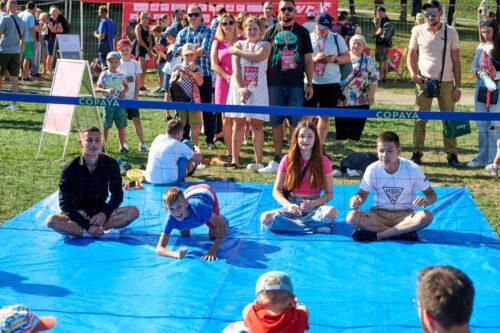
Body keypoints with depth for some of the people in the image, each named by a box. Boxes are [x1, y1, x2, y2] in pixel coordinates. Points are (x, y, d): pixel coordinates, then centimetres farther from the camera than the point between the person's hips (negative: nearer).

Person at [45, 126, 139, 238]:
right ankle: (104, 232, -34)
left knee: (134, 212, -23)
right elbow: (65, 203, -14)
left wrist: (105, 213, -20)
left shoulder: (111, 165, -7)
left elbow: (117, 195, 0)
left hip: (101, 213, 2)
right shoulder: (70, 169, -13)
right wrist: (87, 225, -24)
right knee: (51, 221, -31)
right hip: (78, 215, -2)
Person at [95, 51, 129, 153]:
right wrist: (106, 90, -23)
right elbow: (97, 88, -6)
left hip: (120, 103, 2)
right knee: (106, 126, 4)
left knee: (121, 126, 5)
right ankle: (103, 145, 17)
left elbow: (126, 86, 18)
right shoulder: (104, 75, -3)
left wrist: (124, 92, -4)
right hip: (108, 103, -2)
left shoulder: (121, 75, 5)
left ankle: (122, 146, 13)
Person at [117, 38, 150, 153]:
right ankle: (124, 143, 17)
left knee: (137, 120, -1)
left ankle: (142, 144, 2)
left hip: (132, 97, 0)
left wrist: (136, 96, -3)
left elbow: (137, 82, 3)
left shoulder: (135, 64, 2)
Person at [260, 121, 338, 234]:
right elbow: (276, 191, 3)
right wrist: (288, 205, -17)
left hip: (314, 209, -1)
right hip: (292, 208, 1)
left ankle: (293, 223, -21)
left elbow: (329, 193, 3)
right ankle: (318, 226, -26)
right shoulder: (287, 160, 3)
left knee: (332, 212, -34)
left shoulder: (323, 161, 1)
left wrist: (313, 204, -16)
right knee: (265, 218, -29)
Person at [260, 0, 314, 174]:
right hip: (275, 85, 1)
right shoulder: (271, 31, 7)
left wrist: (310, 83, 2)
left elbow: (308, 59, 7)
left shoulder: (302, 32, 6)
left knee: (295, 123, 1)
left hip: (296, 85, -1)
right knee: (276, 122, 4)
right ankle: (277, 160, 11)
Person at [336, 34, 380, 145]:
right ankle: (339, 139, 15)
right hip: (343, 97, 3)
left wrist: (371, 94, -12)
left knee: (357, 121, -1)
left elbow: (374, 79, -3)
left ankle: (353, 139, 10)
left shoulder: (368, 61, 2)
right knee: (341, 119, 4)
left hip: (361, 99, -3)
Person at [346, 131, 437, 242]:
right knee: (352, 217, -28)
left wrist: (426, 201, -27)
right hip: (379, 214, 1)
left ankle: (376, 235, -25)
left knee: (426, 216, -33)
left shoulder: (412, 169, -10)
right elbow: (363, 194, 5)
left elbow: (432, 194, -3)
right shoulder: (372, 169, -7)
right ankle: (405, 232, -24)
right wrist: (357, 200, -20)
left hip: (405, 215, -1)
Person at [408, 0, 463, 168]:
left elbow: (456, 61, 3)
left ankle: (452, 155, 9)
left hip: (446, 83, 0)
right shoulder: (418, 31, 1)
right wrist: (413, 74, -11)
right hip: (424, 81, 0)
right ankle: (417, 153, 9)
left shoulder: (450, 32, 1)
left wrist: (458, 86, -1)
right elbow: (411, 56, 8)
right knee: (420, 119, 2)